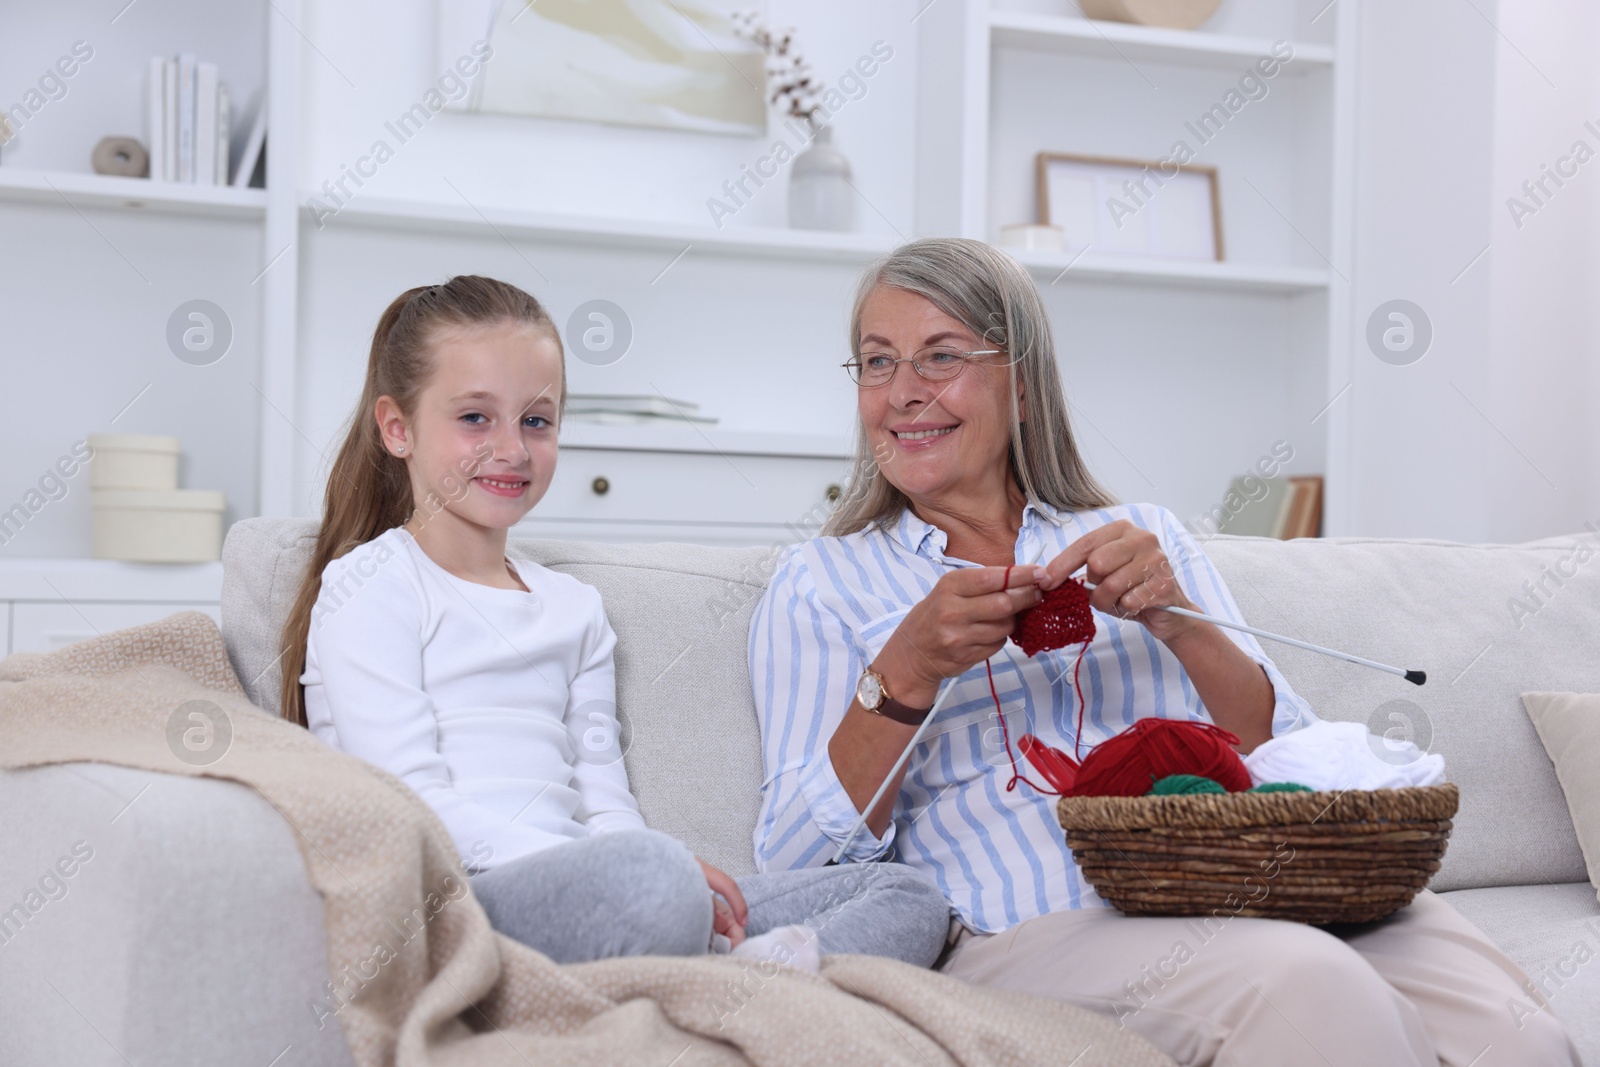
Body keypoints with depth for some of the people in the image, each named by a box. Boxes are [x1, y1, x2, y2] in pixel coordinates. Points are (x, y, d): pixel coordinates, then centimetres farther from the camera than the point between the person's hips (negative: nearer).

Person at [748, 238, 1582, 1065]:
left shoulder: (1145, 537, 21)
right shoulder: (820, 584, 14)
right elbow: (796, 872, 2)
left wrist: (1179, 623, -6)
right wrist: (906, 674, -12)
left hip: (1247, 890, 3)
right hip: (1029, 930, -2)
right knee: (1295, 984, -34)